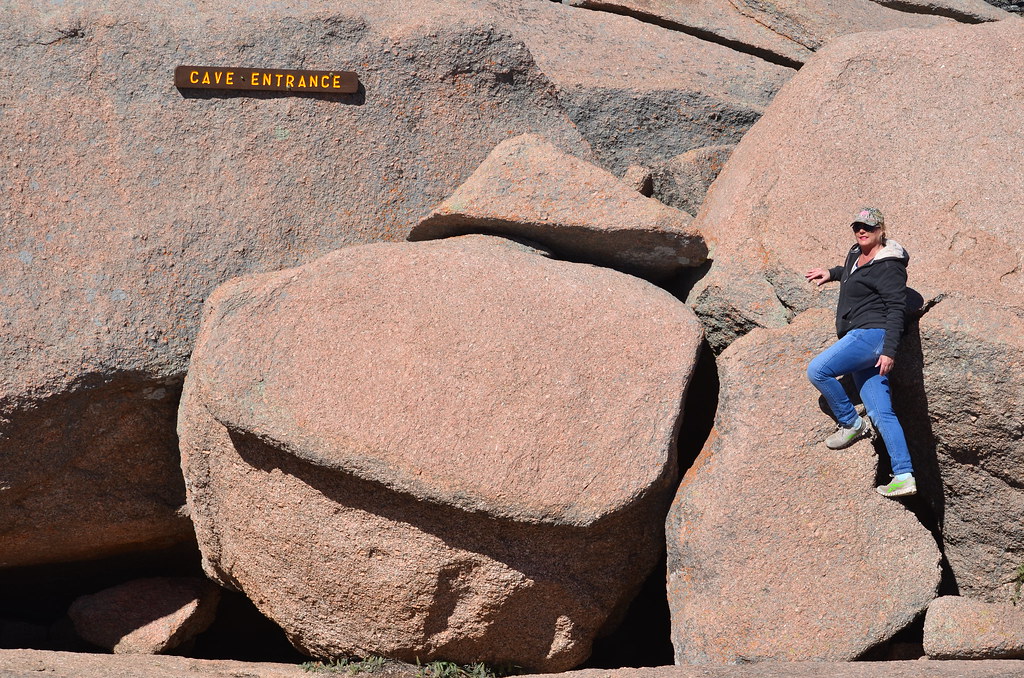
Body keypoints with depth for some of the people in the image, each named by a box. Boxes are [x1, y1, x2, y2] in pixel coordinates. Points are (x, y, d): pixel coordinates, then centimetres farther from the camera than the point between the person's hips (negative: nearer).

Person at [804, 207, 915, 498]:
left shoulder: (888, 266, -9)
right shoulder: (856, 255, 18)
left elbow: (897, 309, -14)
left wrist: (889, 351, -20)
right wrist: (831, 273, 35)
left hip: (873, 333, -9)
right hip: (860, 341, 9)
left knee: (817, 370, -19)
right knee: (881, 414, 0)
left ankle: (851, 423, -2)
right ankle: (904, 476, -5)